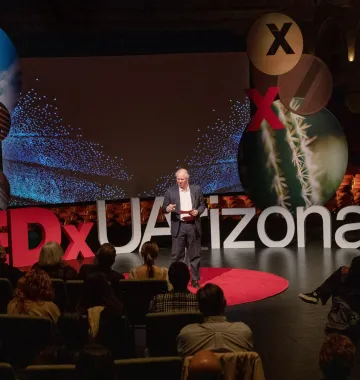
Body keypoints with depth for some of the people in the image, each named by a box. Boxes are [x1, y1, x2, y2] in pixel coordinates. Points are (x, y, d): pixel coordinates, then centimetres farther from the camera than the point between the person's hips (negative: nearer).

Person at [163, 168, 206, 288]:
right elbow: (164, 208, 2)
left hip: (193, 226, 1)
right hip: (178, 226, -1)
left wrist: (198, 211, -10)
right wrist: (167, 208, -20)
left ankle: (195, 279, 18)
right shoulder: (170, 191, 0)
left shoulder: (196, 189, 3)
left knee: (195, 254, 7)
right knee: (176, 255, 1)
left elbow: (202, 205, 10)